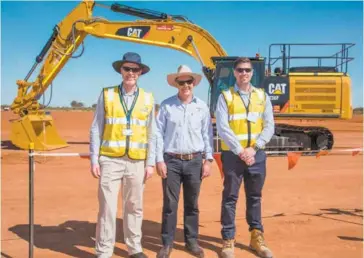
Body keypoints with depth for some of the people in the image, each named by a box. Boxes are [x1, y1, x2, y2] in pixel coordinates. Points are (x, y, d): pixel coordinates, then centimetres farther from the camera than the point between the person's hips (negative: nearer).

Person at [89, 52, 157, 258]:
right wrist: (94, 160, -4)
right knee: (107, 208, -1)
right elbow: (96, 130, 2)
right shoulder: (107, 95, 2)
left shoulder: (148, 99, 7)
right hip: (110, 160, -1)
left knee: (135, 208, 10)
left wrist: (151, 163, 2)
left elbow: (151, 134, 8)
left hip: (136, 162, 2)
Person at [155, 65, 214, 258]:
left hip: (194, 161, 2)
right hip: (171, 160, -1)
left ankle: (191, 241, 24)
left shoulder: (202, 106, 4)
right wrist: (159, 160, -6)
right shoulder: (166, 105, -1)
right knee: (170, 204, 2)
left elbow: (207, 134, 6)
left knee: (192, 204, 10)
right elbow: (159, 133, -1)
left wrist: (208, 160, 2)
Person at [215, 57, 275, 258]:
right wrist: (240, 151, -15)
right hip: (233, 154, -3)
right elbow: (222, 128, -10)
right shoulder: (225, 97, -1)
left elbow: (269, 127, 2)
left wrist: (254, 148, -11)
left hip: (257, 155, 3)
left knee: (255, 197, 13)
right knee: (230, 197, 3)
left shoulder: (262, 96, 8)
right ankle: (228, 240, 12)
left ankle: (256, 237, 25)